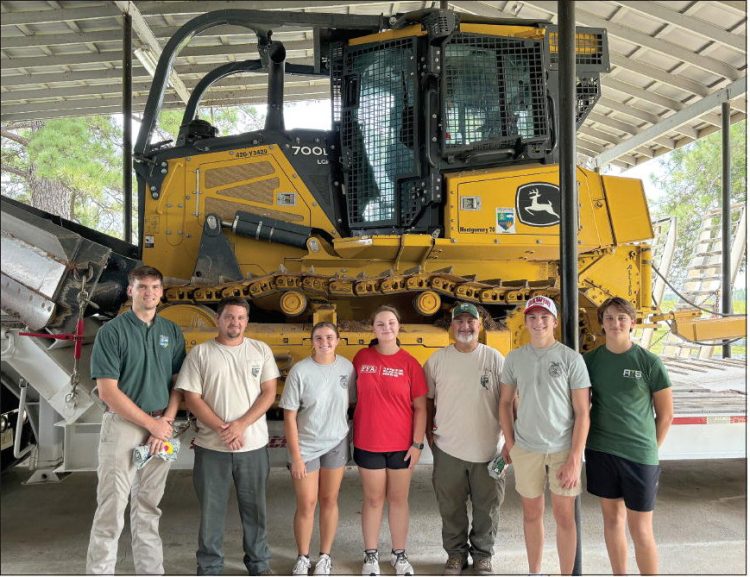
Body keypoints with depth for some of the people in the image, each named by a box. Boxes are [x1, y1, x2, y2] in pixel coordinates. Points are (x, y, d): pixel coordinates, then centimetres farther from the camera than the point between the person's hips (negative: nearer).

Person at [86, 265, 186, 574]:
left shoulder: (172, 332, 7)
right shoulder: (112, 331, -6)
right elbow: (108, 390, -11)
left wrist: (166, 421, -7)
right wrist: (152, 423, -11)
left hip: (161, 427, 4)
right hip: (122, 425, -4)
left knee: (149, 507, 14)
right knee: (112, 507, -1)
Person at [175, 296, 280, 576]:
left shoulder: (261, 350, 2)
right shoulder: (200, 353, -2)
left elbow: (269, 392, -2)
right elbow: (192, 398, -5)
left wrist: (241, 425, -14)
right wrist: (223, 429, -14)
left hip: (253, 445, 1)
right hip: (211, 446, -1)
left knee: (254, 508, 13)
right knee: (211, 510, 10)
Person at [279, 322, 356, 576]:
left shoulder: (347, 367, -8)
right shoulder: (300, 371, -16)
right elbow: (289, 416, -12)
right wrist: (295, 455, -12)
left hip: (336, 444, 2)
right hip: (306, 446, -2)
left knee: (330, 500, 13)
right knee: (307, 504, 6)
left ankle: (325, 556, 31)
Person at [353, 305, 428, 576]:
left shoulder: (410, 363, -6)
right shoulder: (361, 358, -3)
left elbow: (420, 407, -3)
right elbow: (355, 397, 5)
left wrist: (417, 443, -7)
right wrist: (349, 434, 3)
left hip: (401, 444, 0)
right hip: (368, 443, 0)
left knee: (399, 499, 14)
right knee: (373, 499, 12)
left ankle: (399, 554, 31)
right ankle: (371, 555, 28)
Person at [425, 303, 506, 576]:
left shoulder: (495, 359, -3)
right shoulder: (437, 359, 1)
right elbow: (427, 398, 9)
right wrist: (429, 431, 4)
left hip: (488, 448, -1)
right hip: (448, 449, 1)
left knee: (487, 506, 13)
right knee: (451, 507, 13)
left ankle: (482, 554, 34)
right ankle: (456, 553, 34)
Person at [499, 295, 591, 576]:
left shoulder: (571, 358, -6)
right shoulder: (514, 358, 2)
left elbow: (582, 412, -6)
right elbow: (505, 402, 10)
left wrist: (575, 458, -11)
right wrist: (509, 443, 4)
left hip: (563, 448, -2)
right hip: (526, 448, 2)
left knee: (564, 516, 6)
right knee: (532, 514, 14)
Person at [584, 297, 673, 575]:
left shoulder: (649, 362, -5)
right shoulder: (591, 360, 2)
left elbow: (665, 414, 1)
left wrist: (650, 448, 3)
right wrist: (585, 440, 3)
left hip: (639, 456, -3)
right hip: (600, 452, 3)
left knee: (641, 531, 1)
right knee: (612, 519, 15)